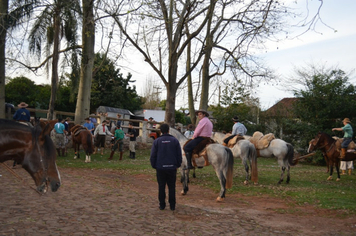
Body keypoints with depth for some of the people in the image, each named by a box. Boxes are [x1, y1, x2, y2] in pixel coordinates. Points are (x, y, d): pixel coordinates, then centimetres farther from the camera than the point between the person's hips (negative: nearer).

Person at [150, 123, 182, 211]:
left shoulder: (157, 141, -2)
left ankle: (162, 205, 11)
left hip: (160, 168, -1)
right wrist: (178, 164, 13)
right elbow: (179, 154, 3)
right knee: (172, 187, 9)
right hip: (172, 167, 1)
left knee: (161, 187, 8)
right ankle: (172, 205, 12)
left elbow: (152, 156, 0)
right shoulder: (175, 140, 0)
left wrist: (154, 166, 11)